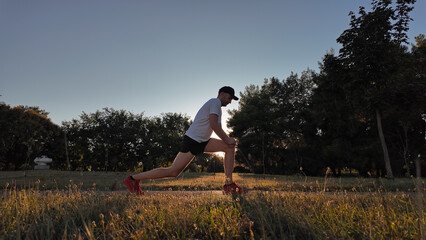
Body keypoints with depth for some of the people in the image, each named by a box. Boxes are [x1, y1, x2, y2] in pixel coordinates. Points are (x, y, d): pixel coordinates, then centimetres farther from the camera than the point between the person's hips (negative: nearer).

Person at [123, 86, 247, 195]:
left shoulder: (218, 107, 23)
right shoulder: (215, 102, -8)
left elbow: (218, 129, 25)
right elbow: (213, 125, -20)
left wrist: (228, 139, 8)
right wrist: (226, 140, -11)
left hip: (202, 142, 10)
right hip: (191, 141, -10)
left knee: (230, 147, 2)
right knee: (172, 172, -9)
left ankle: (229, 185, 0)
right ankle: (133, 178, 3)